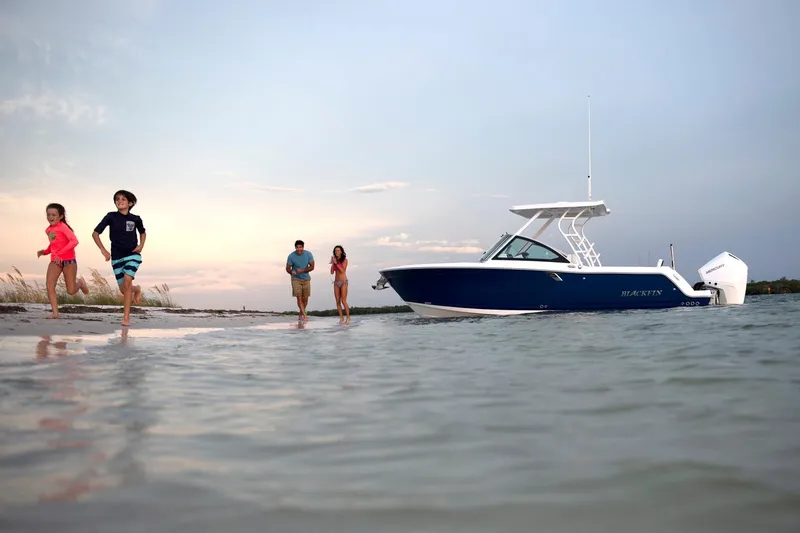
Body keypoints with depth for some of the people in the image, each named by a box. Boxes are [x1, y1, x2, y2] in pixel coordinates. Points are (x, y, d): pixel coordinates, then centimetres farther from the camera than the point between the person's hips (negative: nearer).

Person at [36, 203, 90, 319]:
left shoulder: (63, 226, -12)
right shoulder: (48, 229, 9)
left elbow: (74, 241, -24)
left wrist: (60, 253, -28)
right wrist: (45, 252, 7)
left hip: (68, 260, -5)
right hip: (55, 261, 6)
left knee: (71, 291, 1)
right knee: (49, 286, -15)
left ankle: (80, 282, 35)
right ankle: (55, 312, -9)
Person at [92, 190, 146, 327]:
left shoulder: (135, 219, 0)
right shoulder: (111, 216, -4)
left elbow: (143, 233, 20)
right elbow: (95, 233, -1)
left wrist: (141, 245, 2)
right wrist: (103, 250, -10)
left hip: (133, 255, -1)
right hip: (117, 257, 1)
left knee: (127, 281, -23)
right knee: (124, 290, 4)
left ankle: (126, 317, -18)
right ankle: (136, 289, 43)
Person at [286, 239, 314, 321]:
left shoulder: (308, 254, -10)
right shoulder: (291, 256, -14)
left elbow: (312, 267, -7)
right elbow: (287, 268, -7)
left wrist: (303, 270, -24)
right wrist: (291, 272, -31)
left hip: (306, 279, 2)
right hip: (296, 279, -2)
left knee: (305, 298, 4)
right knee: (299, 298, -12)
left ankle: (301, 314, 24)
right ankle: (305, 315, -9)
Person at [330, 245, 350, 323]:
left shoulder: (344, 260, -3)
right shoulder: (335, 260, 9)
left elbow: (342, 270, -15)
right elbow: (332, 272, 3)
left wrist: (336, 263, -15)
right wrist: (332, 263, -5)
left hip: (343, 282, -5)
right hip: (336, 282, 5)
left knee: (344, 301, -11)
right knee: (338, 301, 2)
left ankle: (348, 318, -4)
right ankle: (341, 318, 8)